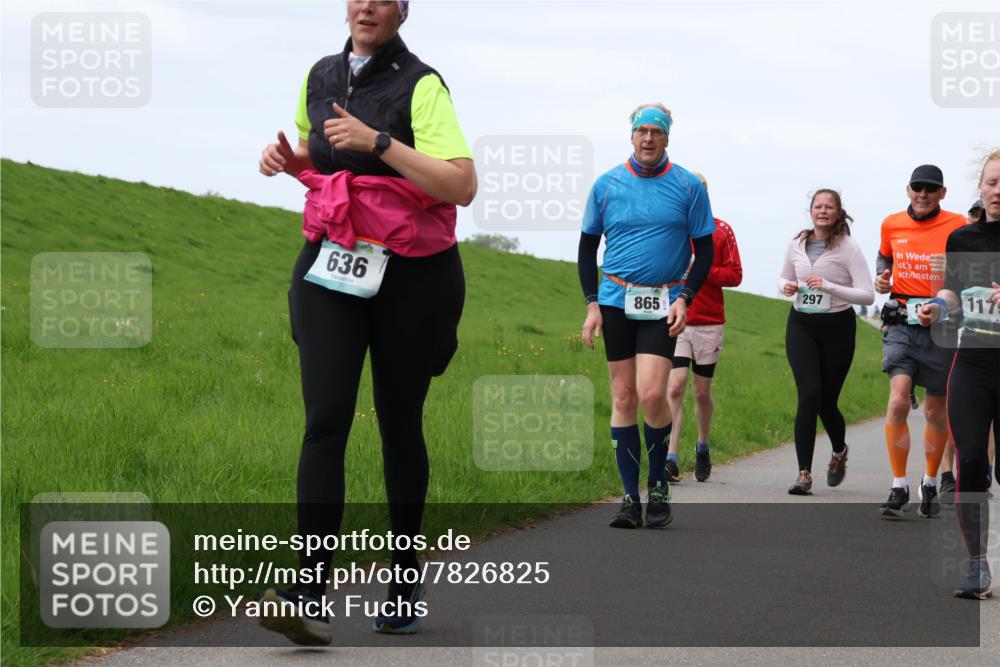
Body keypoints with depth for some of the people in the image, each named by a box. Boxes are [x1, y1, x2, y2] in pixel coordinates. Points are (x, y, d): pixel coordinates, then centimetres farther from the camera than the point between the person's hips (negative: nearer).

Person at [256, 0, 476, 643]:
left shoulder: (421, 86, -9)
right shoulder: (321, 77, 10)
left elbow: (462, 186, -19)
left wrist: (377, 141, -23)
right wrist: (286, 158, 6)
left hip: (411, 276, -3)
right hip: (331, 270, 4)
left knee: (400, 427, 7)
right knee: (325, 421, -11)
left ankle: (405, 579, 25)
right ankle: (310, 595, -20)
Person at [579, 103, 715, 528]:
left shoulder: (688, 186, 1)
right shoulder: (607, 184, 5)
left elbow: (704, 250, 5)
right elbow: (587, 246, 11)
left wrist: (684, 298, -7)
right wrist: (592, 304, 3)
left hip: (663, 304, -2)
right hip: (616, 300, 2)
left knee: (651, 393, -15)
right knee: (623, 397, 1)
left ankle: (658, 482, 5)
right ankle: (630, 496, 7)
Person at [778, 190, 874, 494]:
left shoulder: (849, 248, -7)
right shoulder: (797, 244, 6)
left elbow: (867, 295, -12)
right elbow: (784, 277, 23)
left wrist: (829, 286, -24)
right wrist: (785, 287, -2)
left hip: (837, 327, -2)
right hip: (801, 326, 2)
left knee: (826, 401, 4)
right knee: (809, 394, -15)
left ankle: (839, 452, 39)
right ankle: (804, 474, -14)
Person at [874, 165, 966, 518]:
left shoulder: (957, 226, -3)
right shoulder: (891, 224, 6)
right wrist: (881, 277, 6)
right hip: (901, 325, 1)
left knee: (936, 412, 10)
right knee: (898, 400, -17)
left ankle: (930, 484, 30)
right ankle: (898, 488, -9)